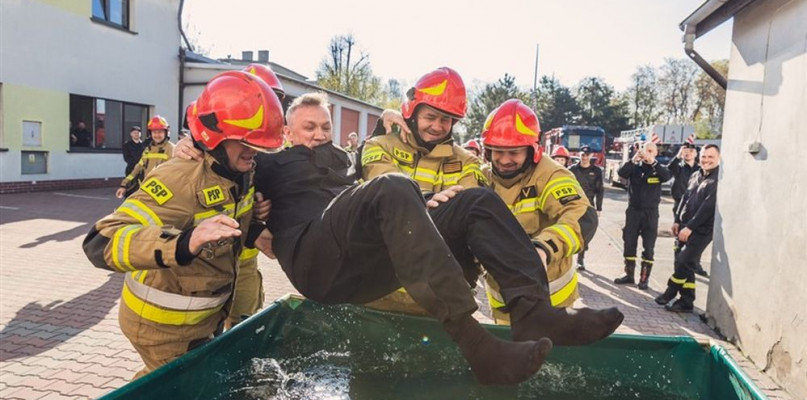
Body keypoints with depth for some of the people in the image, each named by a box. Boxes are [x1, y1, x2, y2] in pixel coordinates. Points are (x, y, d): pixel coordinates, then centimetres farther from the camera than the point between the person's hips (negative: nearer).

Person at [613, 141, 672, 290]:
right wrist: (634, 159, -27)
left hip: (650, 212, -1)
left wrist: (653, 162, -27)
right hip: (633, 211, 1)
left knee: (648, 247, 1)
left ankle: (644, 279, 8)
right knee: (629, 244, 6)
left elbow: (667, 176, -19)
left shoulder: (658, 169, 2)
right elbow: (621, 173, -16)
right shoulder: (634, 167, 3)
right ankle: (629, 275, 18)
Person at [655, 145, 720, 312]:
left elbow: (709, 205, -19)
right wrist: (677, 221, 10)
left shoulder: (719, 179, -13)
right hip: (685, 227, 8)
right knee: (684, 264, 9)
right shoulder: (695, 176, 13)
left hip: (701, 230, -8)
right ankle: (686, 301, 18)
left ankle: (670, 292, 10)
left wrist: (690, 227, -20)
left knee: (683, 262, -9)